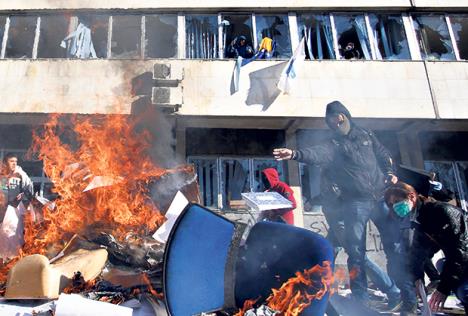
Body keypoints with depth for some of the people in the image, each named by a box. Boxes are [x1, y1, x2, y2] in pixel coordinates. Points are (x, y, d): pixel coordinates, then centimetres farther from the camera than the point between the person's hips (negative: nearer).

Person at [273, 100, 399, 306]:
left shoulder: (367, 136, 15)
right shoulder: (333, 145, 4)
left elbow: (384, 155, 24)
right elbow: (317, 154, -17)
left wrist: (389, 173, 5)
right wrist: (296, 154, -37)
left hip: (382, 196, 3)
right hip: (356, 202, -3)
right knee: (356, 251, -4)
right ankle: (360, 297, 8)